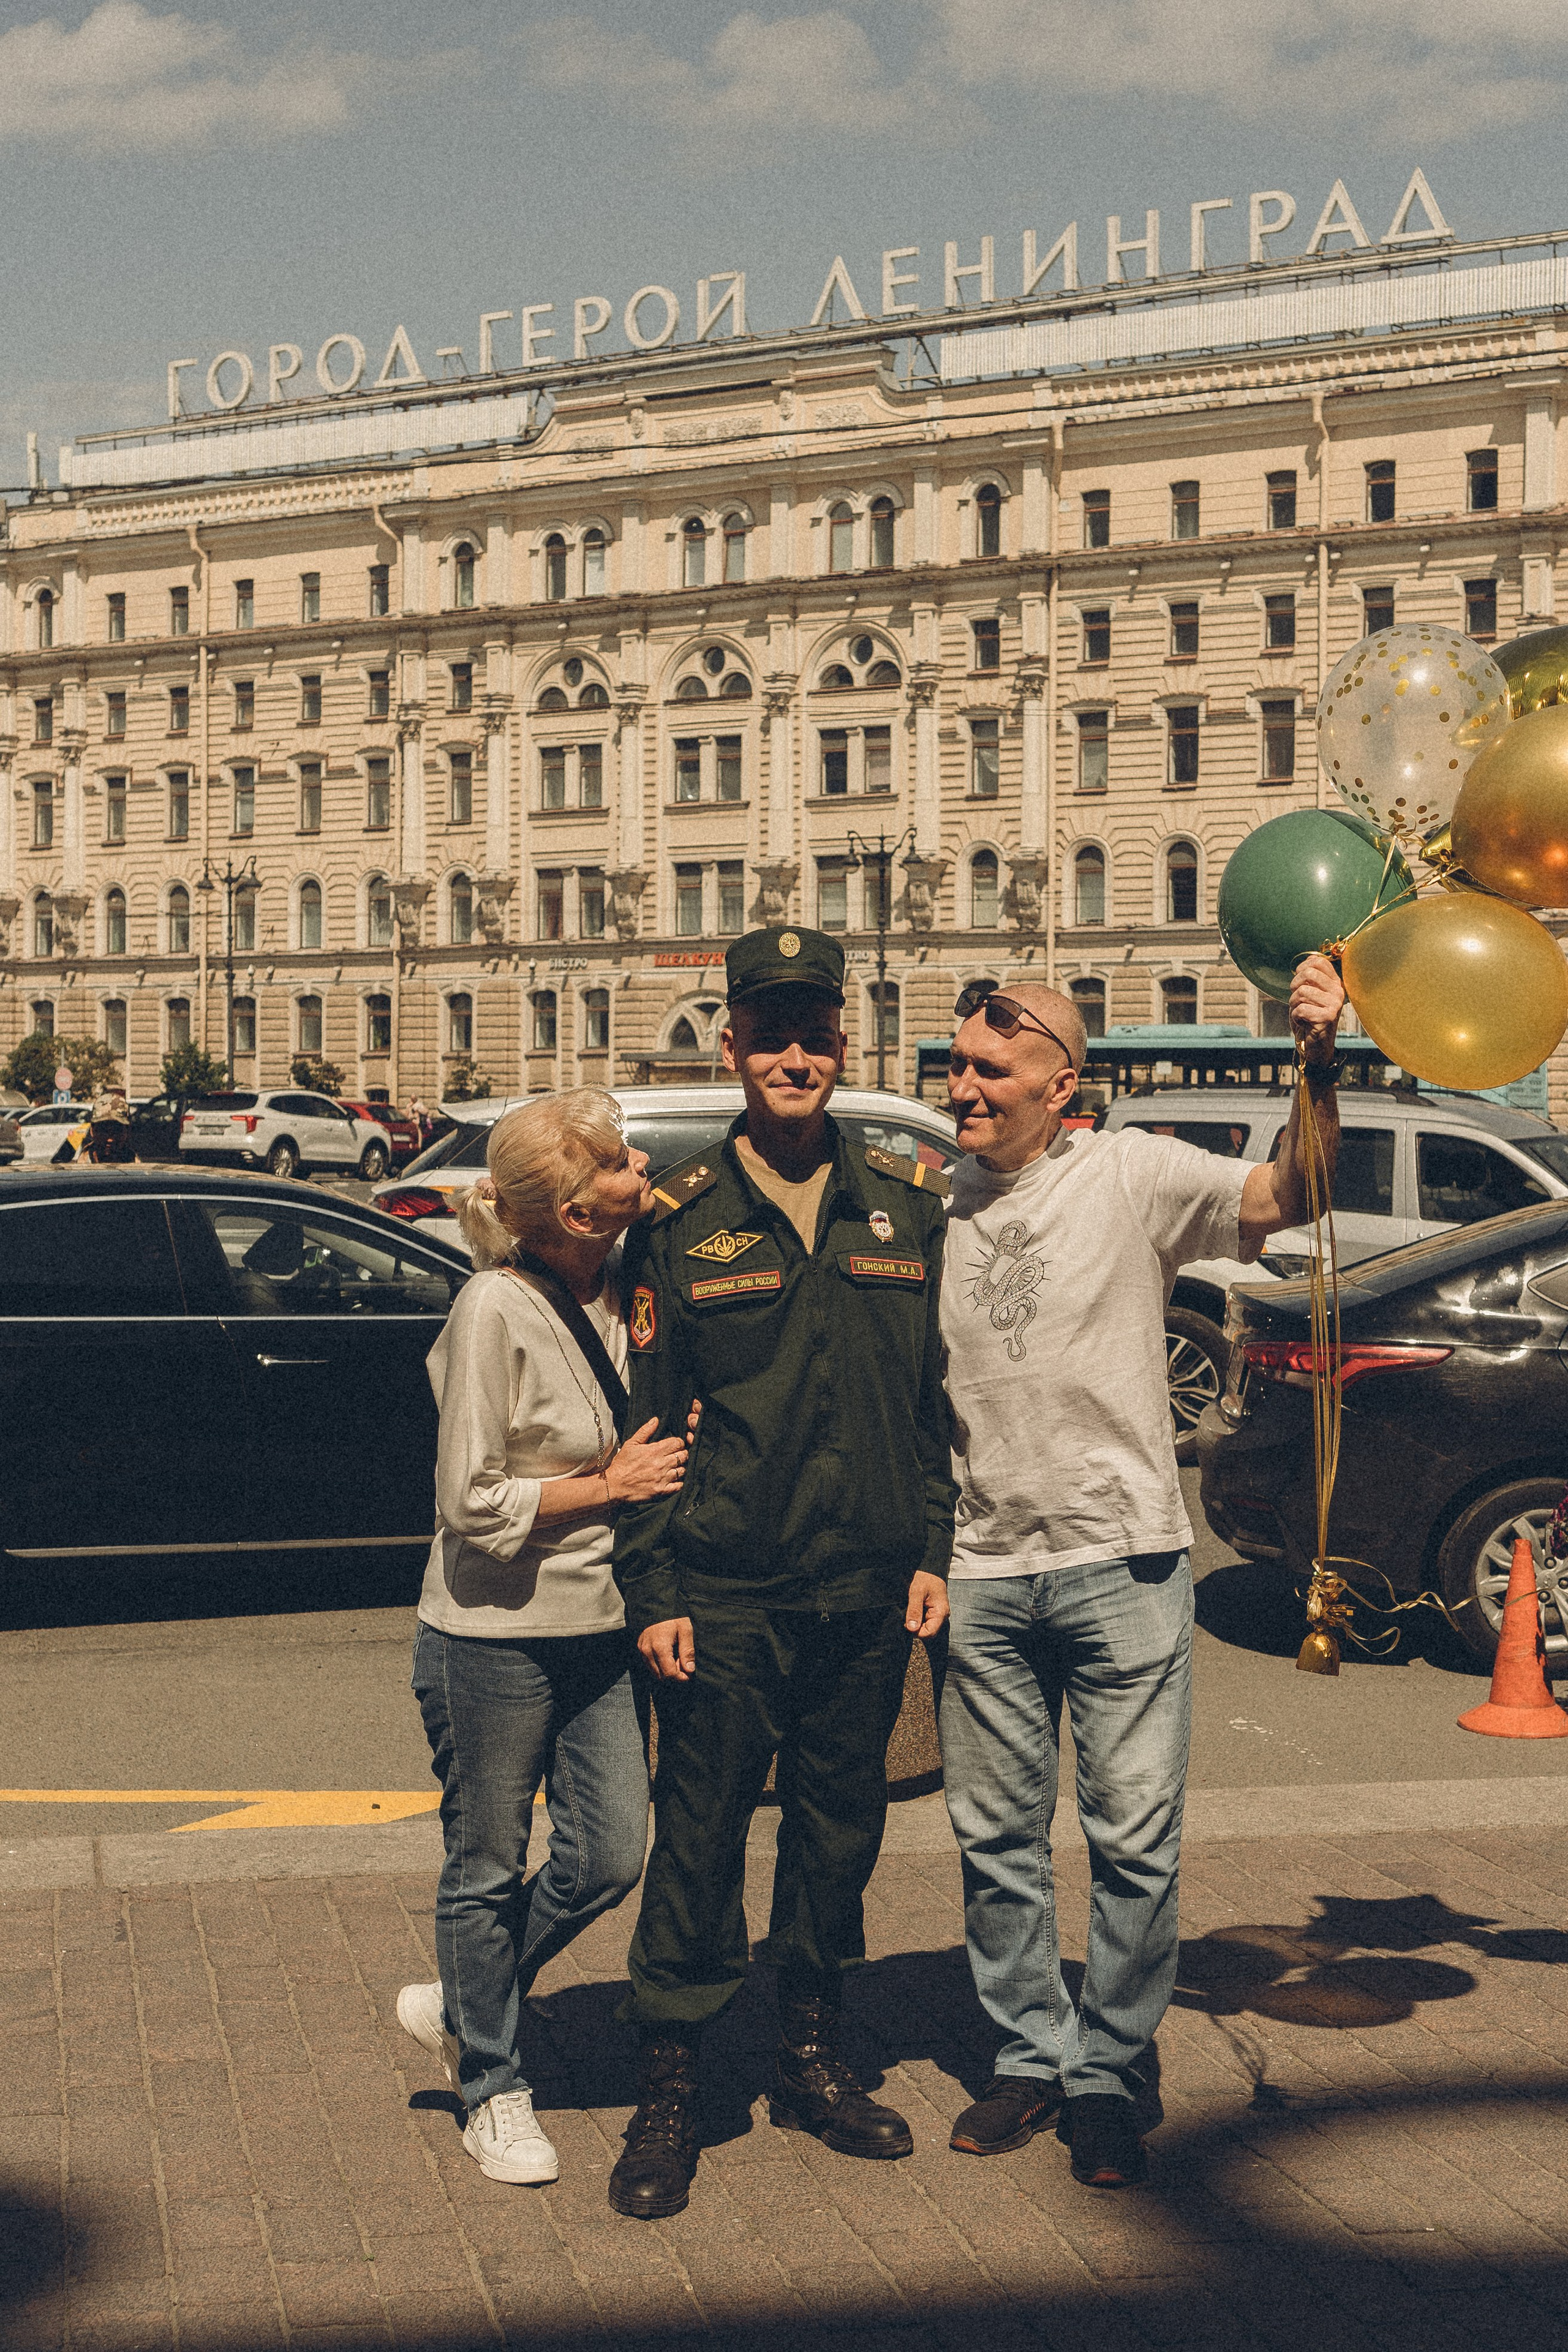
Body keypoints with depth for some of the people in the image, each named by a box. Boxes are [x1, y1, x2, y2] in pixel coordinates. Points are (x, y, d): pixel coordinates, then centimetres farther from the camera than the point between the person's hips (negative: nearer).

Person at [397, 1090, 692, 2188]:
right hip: (494, 1638, -7)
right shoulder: (495, 1312, -18)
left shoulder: (617, 1286, 2)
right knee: (490, 1867, 9)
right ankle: (493, 2084, 28)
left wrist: (661, 1456, -1)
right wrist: (612, 1485, -14)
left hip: (599, 1630, 7)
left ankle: (462, 2007, 32)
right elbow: (472, 1503, -18)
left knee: (611, 1859, 8)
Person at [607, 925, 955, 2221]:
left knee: (840, 1829, 13)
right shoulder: (682, 1218, -2)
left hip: (869, 1592, 3)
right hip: (726, 1593, -3)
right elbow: (645, 1414, 0)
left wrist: (932, 1552, 5)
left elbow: (938, 1397, 11)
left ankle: (812, 2060, 29)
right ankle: (669, 2091, 13)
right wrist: (652, 1590, -5)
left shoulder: (906, 1203, 6)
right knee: (699, 1840, 1)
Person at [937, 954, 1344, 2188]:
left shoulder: (1131, 1175, -6)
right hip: (983, 1570, 3)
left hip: (1121, 1559, -3)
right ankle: (1032, 2057, 27)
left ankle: (1106, 2074, 18)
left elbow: (1285, 1195, -19)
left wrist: (1319, 1066, -35)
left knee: (1135, 1839, 2)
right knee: (998, 1837, 11)